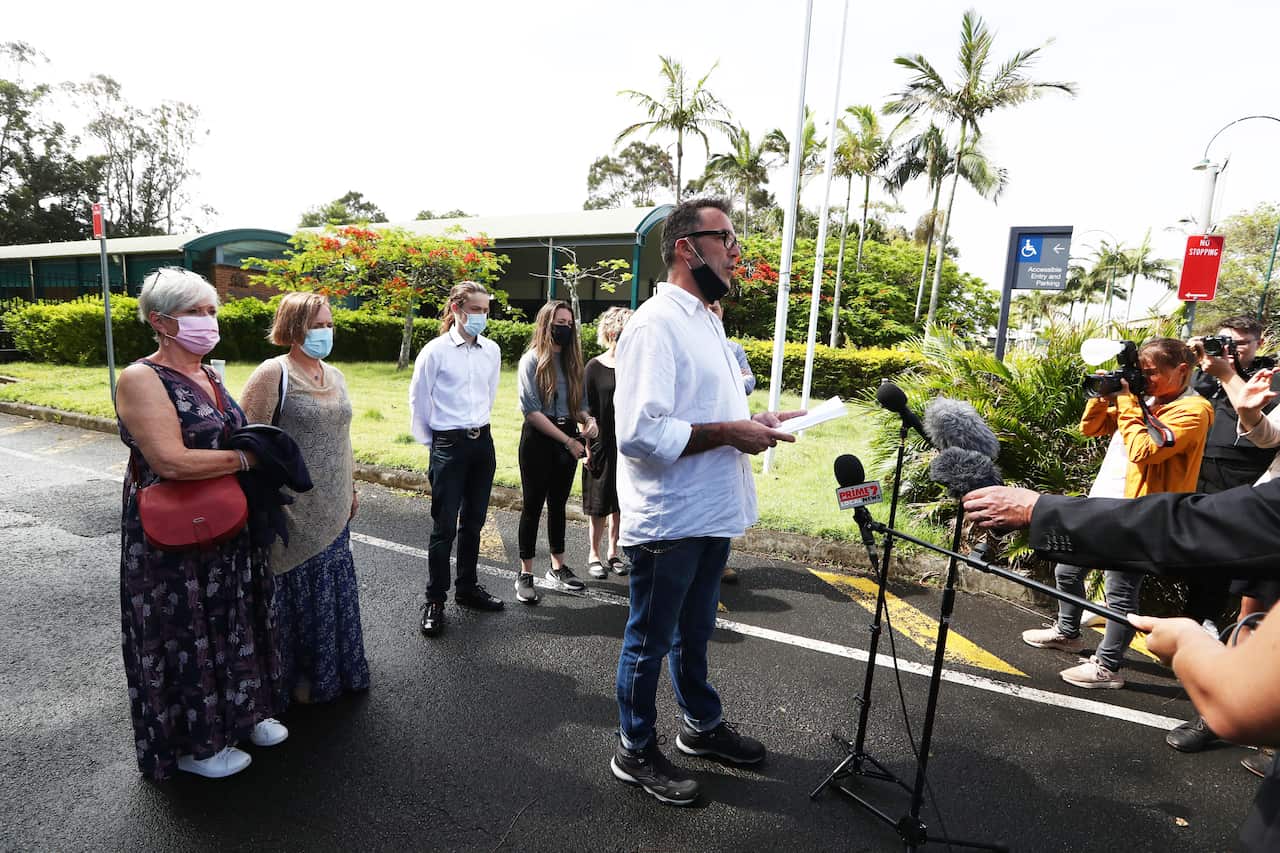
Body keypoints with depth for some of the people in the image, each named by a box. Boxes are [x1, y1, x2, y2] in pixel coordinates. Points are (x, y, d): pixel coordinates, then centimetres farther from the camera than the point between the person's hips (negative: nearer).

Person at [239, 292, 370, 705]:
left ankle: (338, 669, 36)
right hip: (296, 511, -7)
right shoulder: (273, 373, -13)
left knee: (335, 589, 17)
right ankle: (302, 679, 29)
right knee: (302, 593, 8)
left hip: (333, 509, 7)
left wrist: (351, 488, 19)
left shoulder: (334, 375, 10)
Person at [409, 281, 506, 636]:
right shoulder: (436, 351, -9)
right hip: (449, 446, -5)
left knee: (473, 522, 14)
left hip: (483, 443, 5)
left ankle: (467, 588, 30)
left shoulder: (492, 350, 3)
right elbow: (418, 400, -1)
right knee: (444, 527, 0)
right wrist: (429, 443, 5)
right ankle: (435, 601, 14)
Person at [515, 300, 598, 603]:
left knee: (558, 504, 14)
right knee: (533, 505, 3)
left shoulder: (572, 361, 8)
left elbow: (577, 404, 12)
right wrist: (567, 441, -17)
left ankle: (558, 567, 27)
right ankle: (525, 574, 14)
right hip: (538, 438, -5)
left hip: (568, 438, 5)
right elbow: (531, 410, -15)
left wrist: (588, 419, -12)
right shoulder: (532, 360, -8)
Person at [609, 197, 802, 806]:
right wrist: (729, 433, -22)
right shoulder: (656, 323, -19)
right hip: (668, 521, -9)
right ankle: (635, 751, 32)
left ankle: (702, 725, 46)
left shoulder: (706, 320, 13)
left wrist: (753, 421, 5)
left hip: (710, 514, 9)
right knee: (649, 641, 11)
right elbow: (639, 431, -29)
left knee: (693, 633, 25)